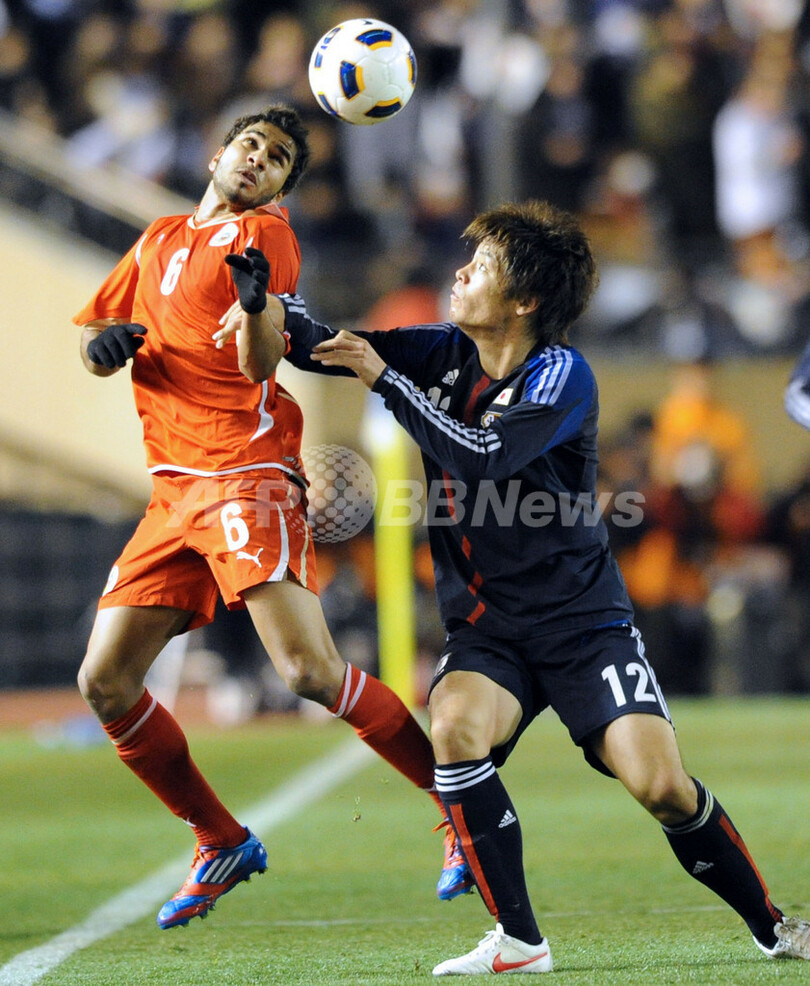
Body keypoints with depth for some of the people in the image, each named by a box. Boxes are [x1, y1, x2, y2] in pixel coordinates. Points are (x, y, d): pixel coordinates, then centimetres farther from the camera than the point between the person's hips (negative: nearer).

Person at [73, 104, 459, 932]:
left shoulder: (262, 234, -1)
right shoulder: (160, 240, 20)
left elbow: (259, 363, -15)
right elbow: (95, 341, 24)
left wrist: (256, 303, -36)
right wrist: (103, 344, 0)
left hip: (248, 475, -7)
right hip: (174, 489, 7)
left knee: (309, 671, -21)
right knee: (105, 683, 0)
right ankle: (221, 844, 15)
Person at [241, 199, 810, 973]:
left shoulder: (563, 377, -13)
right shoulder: (445, 354, 3)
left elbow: (482, 456, -28)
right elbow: (317, 347, 8)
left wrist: (383, 377, -24)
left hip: (581, 622, -4)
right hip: (485, 631, 4)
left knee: (659, 785, -17)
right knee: (455, 727, -28)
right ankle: (518, 943, -17)